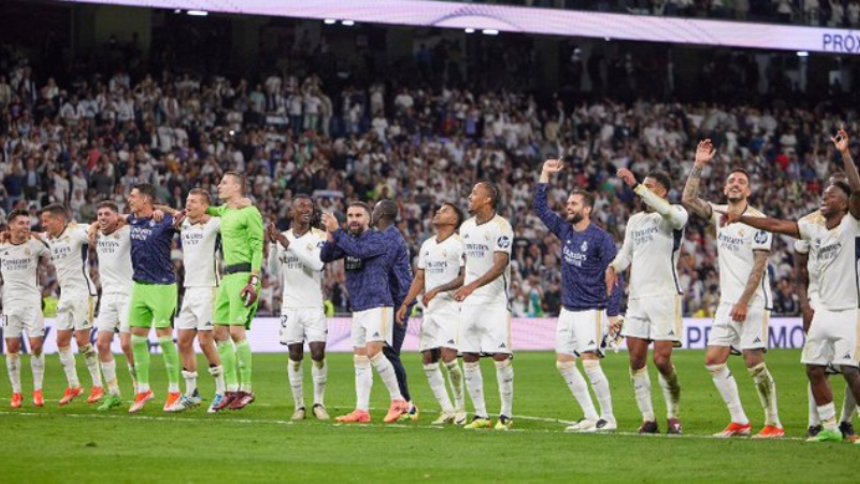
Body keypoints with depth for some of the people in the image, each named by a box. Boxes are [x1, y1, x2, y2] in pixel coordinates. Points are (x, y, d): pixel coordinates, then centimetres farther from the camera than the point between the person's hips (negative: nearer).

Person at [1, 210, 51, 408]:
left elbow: (51, 255, 12)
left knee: (36, 346, -6)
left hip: (32, 302, -2)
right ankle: (16, 393, 8)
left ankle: (38, 391, 5)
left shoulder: (35, 245, -3)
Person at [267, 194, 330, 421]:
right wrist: (273, 244, -6)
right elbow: (274, 271, 6)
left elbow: (317, 263, -20)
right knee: (295, 356, 3)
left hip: (314, 306, -2)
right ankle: (299, 406, 9)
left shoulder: (319, 237, -3)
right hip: (291, 306, 3)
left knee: (318, 353, -9)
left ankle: (319, 403, 5)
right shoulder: (283, 237, 8)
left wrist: (288, 244, -21)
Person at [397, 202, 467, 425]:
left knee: (448, 355, -18)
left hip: (450, 306, -8)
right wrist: (405, 304, 12)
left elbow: (465, 278, -13)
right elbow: (419, 278, 20)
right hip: (429, 309, 8)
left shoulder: (458, 244, -7)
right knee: (428, 359, 1)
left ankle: (460, 407, -3)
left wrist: (438, 290, -18)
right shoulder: (427, 245, 16)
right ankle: (447, 410, 8)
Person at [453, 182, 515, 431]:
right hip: (470, 301, 7)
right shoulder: (466, 227, 12)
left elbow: (500, 265, -21)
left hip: (496, 300, -7)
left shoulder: (500, 227, -12)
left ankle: (506, 415, 0)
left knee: (501, 356, -9)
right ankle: (481, 415, 10)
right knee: (469, 358, 3)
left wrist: (473, 286, -31)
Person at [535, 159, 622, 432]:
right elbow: (540, 207, 16)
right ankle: (591, 417, 12)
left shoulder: (601, 238, -11)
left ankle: (608, 418, -5)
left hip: (591, 311, -8)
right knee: (563, 363, 6)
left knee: (590, 363, -14)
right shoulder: (564, 230, 8)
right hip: (568, 309, 8)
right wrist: (545, 174, 8)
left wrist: (614, 313, -18)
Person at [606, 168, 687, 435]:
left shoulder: (676, 215, -4)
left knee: (662, 360, -11)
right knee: (636, 360, 1)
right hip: (637, 297, 7)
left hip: (664, 296, -7)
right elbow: (626, 253, 23)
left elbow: (667, 212, -28)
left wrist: (636, 186, -29)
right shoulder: (635, 220, 18)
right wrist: (613, 267, 0)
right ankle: (648, 419, 7)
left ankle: (674, 415, 7)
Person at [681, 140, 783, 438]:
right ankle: (739, 422, 8)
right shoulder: (719, 214, 10)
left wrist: (743, 302, -18)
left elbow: (759, 266, -14)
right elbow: (688, 200, 1)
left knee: (754, 363, -11)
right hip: (727, 302, 7)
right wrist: (698, 166, -4)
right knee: (714, 361, 2)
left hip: (753, 303, -7)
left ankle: (774, 424, -3)